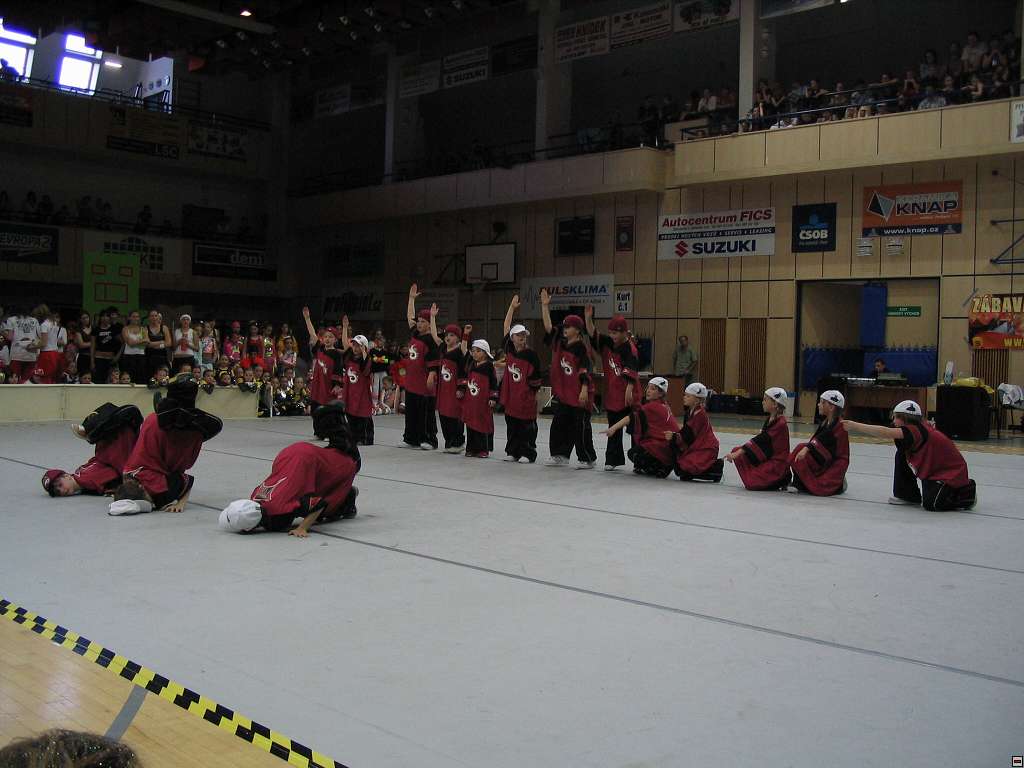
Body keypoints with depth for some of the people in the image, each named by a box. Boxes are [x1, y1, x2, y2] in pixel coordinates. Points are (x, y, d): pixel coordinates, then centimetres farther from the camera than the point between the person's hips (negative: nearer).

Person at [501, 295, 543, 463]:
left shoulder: (531, 355, -9)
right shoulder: (509, 350, 4)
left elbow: (536, 379, -4)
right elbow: (506, 327, 8)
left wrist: (536, 392, -4)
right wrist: (512, 307, 8)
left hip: (526, 399, -5)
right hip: (510, 398, 5)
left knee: (527, 428, 0)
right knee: (512, 427, 12)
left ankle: (528, 454, 8)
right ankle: (512, 452, 21)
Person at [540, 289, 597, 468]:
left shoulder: (581, 347, -11)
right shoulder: (559, 342, 8)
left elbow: (585, 370, -15)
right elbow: (548, 326, 3)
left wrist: (584, 390, -21)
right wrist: (545, 306, -4)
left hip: (579, 394, -7)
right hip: (563, 393, 7)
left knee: (581, 427, -2)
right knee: (559, 425, 9)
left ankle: (587, 459, 8)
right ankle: (560, 455, 19)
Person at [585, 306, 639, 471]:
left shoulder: (629, 348, -15)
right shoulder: (608, 343, 7)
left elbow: (631, 370, -24)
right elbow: (593, 334, 4)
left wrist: (629, 390, -32)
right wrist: (588, 318, -11)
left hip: (627, 395, -8)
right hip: (611, 394, 8)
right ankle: (613, 459, 23)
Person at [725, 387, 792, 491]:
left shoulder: (780, 424, -20)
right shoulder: (769, 420, 9)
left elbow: (761, 441, -25)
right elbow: (759, 439, 7)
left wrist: (736, 454, -29)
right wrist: (736, 453, -4)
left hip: (777, 462, -9)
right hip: (766, 458, 9)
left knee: (752, 484, -22)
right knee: (736, 450, -1)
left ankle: (781, 481, 1)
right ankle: (753, 476, 6)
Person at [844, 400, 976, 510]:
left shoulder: (916, 430, -28)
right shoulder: (919, 427, 1)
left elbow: (885, 433, -35)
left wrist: (855, 426, -35)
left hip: (953, 472, -9)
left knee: (930, 503, -22)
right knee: (902, 455, 1)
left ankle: (967, 492, 2)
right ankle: (909, 495, 15)